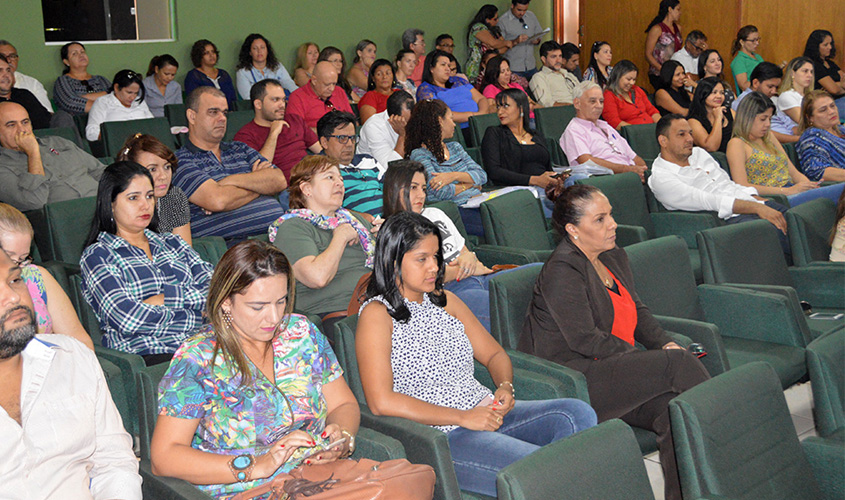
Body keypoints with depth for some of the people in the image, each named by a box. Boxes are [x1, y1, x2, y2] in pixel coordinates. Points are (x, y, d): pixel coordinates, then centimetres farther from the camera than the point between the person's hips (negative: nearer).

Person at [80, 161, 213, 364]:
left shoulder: (171, 243, 23)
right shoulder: (97, 255, 7)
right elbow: (126, 319, -10)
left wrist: (167, 297, -5)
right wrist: (195, 318, -4)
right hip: (147, 356, -5)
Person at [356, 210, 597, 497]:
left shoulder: (445, 301, 17)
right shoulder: (376, 314, -6)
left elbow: (494, 354, 22)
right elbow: (381, 402, -17)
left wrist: (505, 387, -3)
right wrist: (462, 417, -17)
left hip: (486, 413, 7)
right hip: (438, 436, -7)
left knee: (578, 414, -16)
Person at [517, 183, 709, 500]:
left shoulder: (615, 257, 17)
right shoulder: (561, 271, -12)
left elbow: (637, 311, 23)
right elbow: (585, 339, -17)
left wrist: (665, 344, 3)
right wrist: (654, 357, -13)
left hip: (616, 367, 8)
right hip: (573, 379, -8)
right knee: (678, 363, -23)